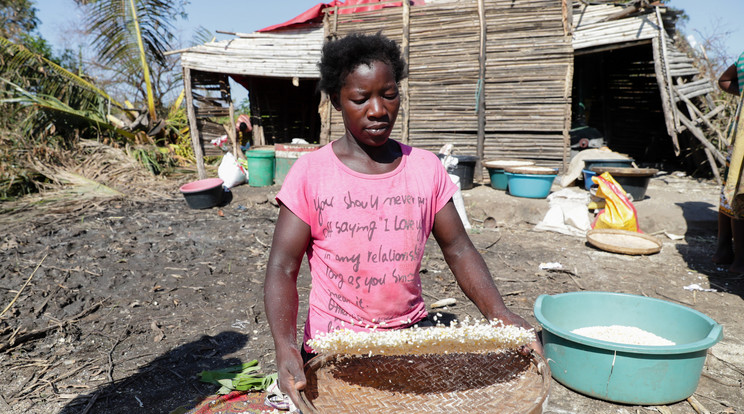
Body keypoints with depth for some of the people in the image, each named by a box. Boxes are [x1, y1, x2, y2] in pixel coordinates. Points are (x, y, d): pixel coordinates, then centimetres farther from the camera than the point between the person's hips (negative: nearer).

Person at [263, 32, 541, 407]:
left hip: (412, 331, 3)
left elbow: (458, 250, 1)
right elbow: (282, 268, -12)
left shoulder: (426, 168, 0)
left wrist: (500, 315, -13)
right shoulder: (311, 173, -10)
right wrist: (286, 347, -27)